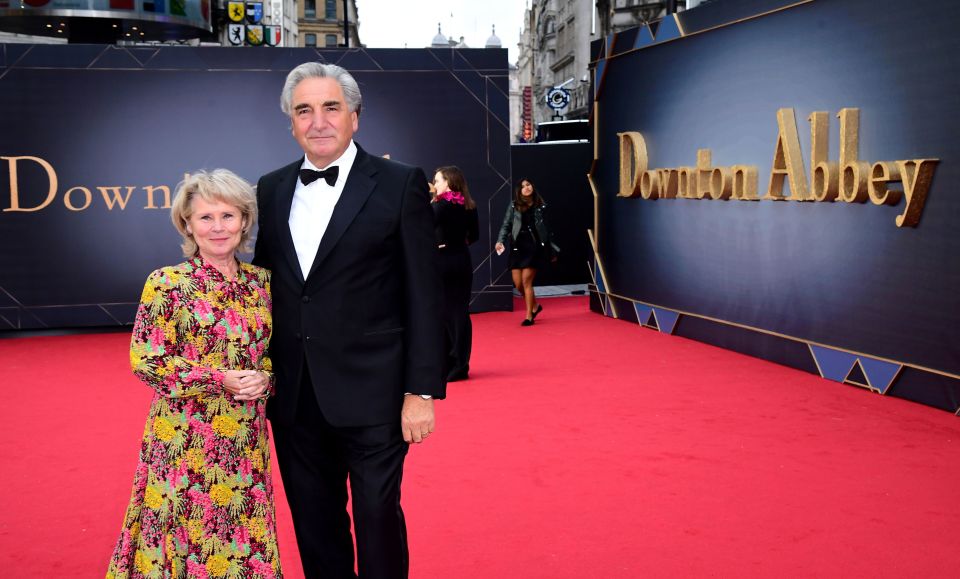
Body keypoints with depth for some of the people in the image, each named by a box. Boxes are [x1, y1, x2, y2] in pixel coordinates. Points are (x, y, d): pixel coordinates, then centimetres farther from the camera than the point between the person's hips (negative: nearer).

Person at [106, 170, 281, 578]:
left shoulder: (261, 280, 5)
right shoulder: (166, 283, -8)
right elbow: (145, 361, -10)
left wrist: (264, 379, -9)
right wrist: (221, 379, -16)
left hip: (245, 437, 4)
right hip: (186, 436, -4)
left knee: (244, 545, 11)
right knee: (187, 532, 6)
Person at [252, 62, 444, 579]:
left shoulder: (400, 185, -5)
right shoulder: (272, 189, 9)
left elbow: (423, 297, -8)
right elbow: (264, 283, 13)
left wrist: (421, 391, -11)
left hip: (371, 394, -4)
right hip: (294, 397, 5)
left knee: (377, 518, 7)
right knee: (314, 526, 15)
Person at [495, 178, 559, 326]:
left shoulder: (540, 206, 3)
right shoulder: (514, 206, 4)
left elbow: (545, 229, 11)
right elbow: (506, 225, 2)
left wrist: (552, 250, 15)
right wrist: (500, 241, -16)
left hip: (535, 247, -2)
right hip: (518, 247, 2)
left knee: (526, 281, -10)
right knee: (518, 284, 1)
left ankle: (529, 316, 1)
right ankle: (535, 306, 28)